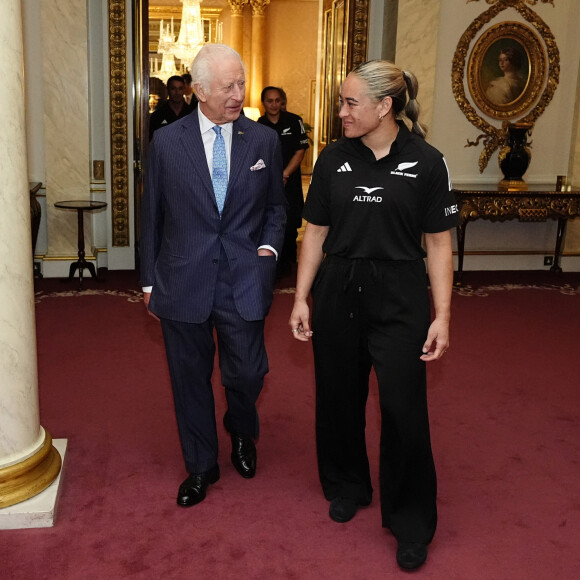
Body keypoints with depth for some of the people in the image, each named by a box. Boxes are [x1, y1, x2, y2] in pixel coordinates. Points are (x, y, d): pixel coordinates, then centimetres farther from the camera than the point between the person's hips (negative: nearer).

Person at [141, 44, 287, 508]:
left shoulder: (264, 140, 2)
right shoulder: (167, 142, -1)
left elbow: (276, 206, 14)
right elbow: (153, 216, 6)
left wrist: (270, 245, -4)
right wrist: (150, 279, 7)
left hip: (244, 282, 0)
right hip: (183, 282, 0)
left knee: (247, 373, 3)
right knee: (191, 379, 11)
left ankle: (241, 432, 39)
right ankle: (201, 466, 33)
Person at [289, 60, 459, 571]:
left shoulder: (425, 162, -5)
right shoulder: (333, 159, 3)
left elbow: (438, 243, -3)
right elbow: (315, 233, 6)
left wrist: (442, 316, -7)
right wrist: (301, 299, 3)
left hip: (399, 298, -3)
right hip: (337, 293, 3)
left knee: (404, 412, -2)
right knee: (338, 399, 13)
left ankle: (411, 522, 19)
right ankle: (348, 486, 39)